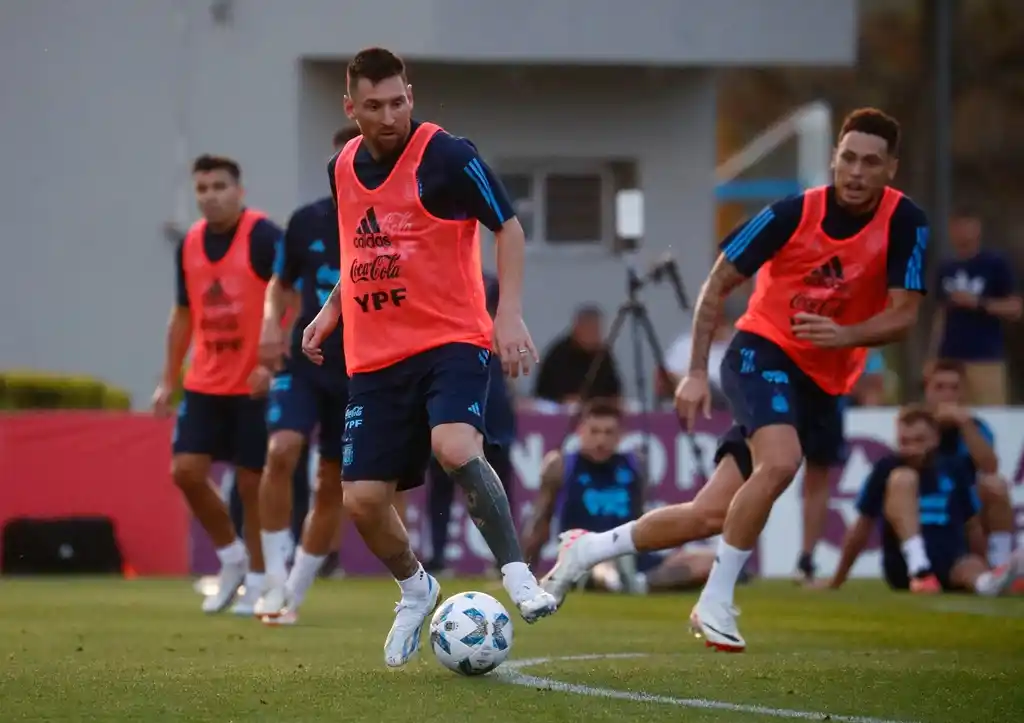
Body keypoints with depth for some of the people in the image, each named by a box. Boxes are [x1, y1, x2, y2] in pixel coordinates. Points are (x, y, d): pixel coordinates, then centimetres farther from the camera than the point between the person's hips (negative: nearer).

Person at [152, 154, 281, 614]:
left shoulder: (263, 237, -12)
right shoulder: (190, 244, 8)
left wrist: (274, 363, -24)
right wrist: (168, 381, 15)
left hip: (256, 385, -6)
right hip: (205, 384, 6)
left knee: (252, 482, -2)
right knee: (186, 470, -3)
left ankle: (257, 580, 12)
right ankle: (231, 557, 17)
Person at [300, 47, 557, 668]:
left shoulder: (446, 155, -9)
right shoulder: (343, 168, 10)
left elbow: (509, 227, -5)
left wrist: (510, 313, -15)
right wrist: (331, 311, 17)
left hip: (451, 342, -5)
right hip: (374, 358, 5)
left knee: (455, 447, -33)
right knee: (363, 500, -1)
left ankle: (518, 577, -21)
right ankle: (415, 591, 27)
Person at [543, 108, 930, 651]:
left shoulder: (904, 223, -10)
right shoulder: (794, 213, -13)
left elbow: (903, 314, -11)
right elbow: (719, 284, -3)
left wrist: (844, 335, -30)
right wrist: (697, 372, -7)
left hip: (824, 384, 3)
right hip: (762, 351, -3)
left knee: (711, 514, 0)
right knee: (780, 462, -33)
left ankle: (586, 551, 19)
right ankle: (715, 603, -20)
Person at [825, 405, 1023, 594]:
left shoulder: (955, 471, 7)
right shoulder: (886, 468, 2)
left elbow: (972, 527, 16)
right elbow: (863, 527, 8)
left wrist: (982, 573, 17)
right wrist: (837, 581, 13)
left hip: (952, 566, 1)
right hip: (903, 566, -1)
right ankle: (919, 570, -39)